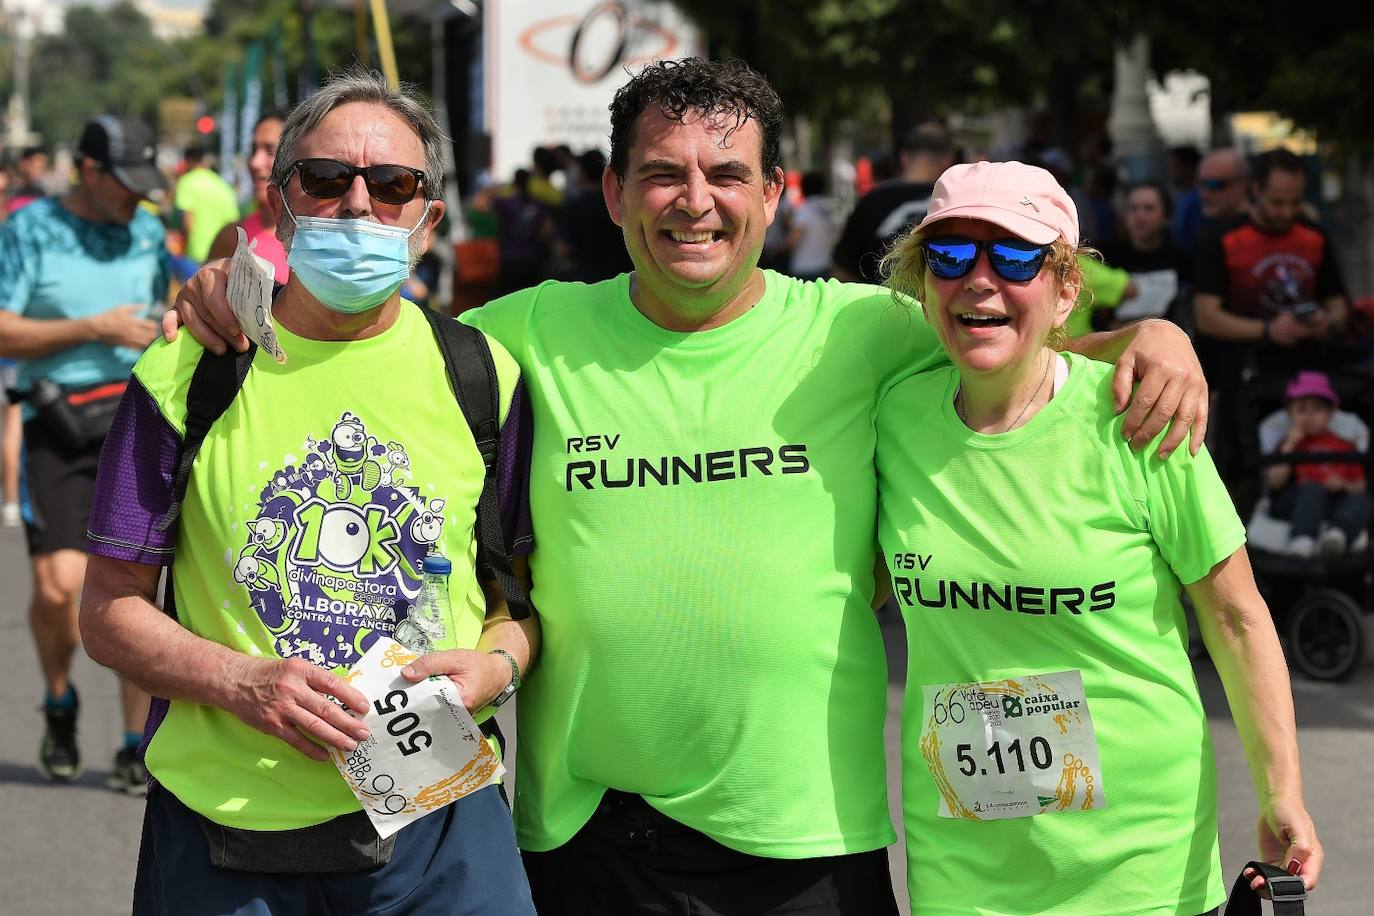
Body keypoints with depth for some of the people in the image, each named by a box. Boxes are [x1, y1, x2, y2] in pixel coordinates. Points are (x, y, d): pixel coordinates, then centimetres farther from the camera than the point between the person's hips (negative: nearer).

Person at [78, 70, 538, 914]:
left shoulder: (482, 376, 4)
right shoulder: (186, 374, -2)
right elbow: (110, 610, 0)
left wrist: (495, 662, -11)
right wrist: (241, 684, -16)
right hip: (225, 823, -1)